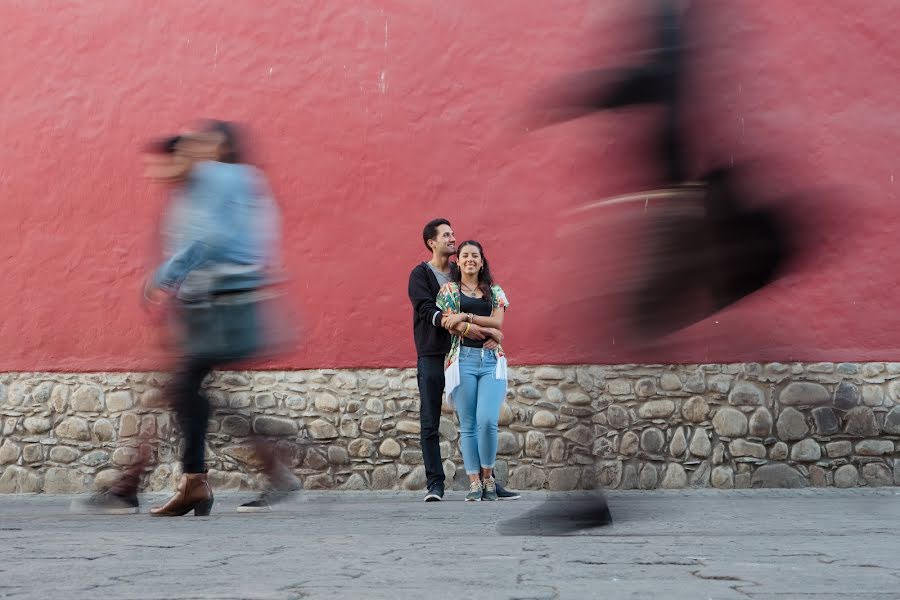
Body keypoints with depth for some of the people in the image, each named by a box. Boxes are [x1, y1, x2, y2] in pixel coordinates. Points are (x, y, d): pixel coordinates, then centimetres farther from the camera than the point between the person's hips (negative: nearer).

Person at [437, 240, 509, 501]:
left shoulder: (495, 291, 16)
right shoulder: (448, 290, 9)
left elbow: (497, 322, 1)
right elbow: (451, 326, -3)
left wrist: (465, 317, -10)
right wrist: (489, 332, -7)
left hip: (491, 360, 1)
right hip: (463, 359, -1)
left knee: (488, 421, -12)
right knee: (468, 425, -2)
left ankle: (488, 476, 6)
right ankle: (474, 482, 4)